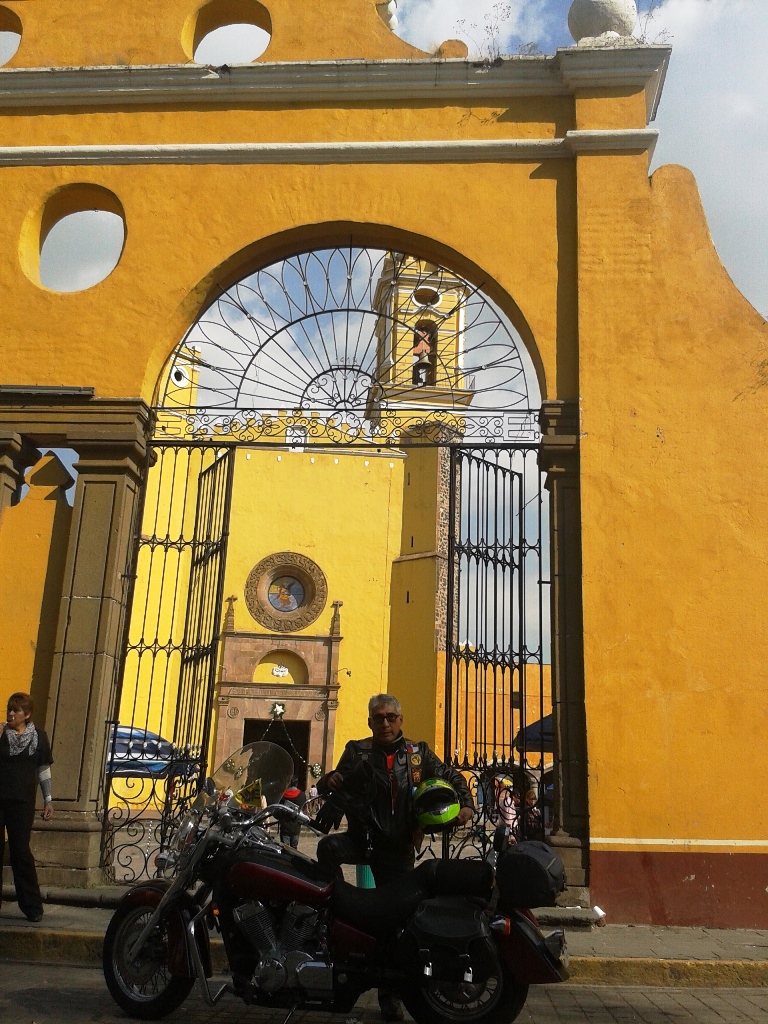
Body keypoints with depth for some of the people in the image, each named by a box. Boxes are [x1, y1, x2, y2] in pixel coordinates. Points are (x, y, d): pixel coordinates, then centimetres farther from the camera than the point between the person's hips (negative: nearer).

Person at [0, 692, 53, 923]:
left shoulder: (38, 737, 2)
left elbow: (43, 770, 7)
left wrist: (48, 800, 4)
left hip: (22, 801, -1)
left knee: (21, 851, -2)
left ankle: (32, 906, 5)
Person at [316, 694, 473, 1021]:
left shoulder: (418, 754, 6)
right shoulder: (356, 751, 4)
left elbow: (452, 777, 12)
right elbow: (335, 787, 4)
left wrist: (465, 804, -7)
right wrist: (329, 782, -20)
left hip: (398, 849, 1)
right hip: (361, 838, 0)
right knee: (328, 848, -32)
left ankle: (390, 995, 19)